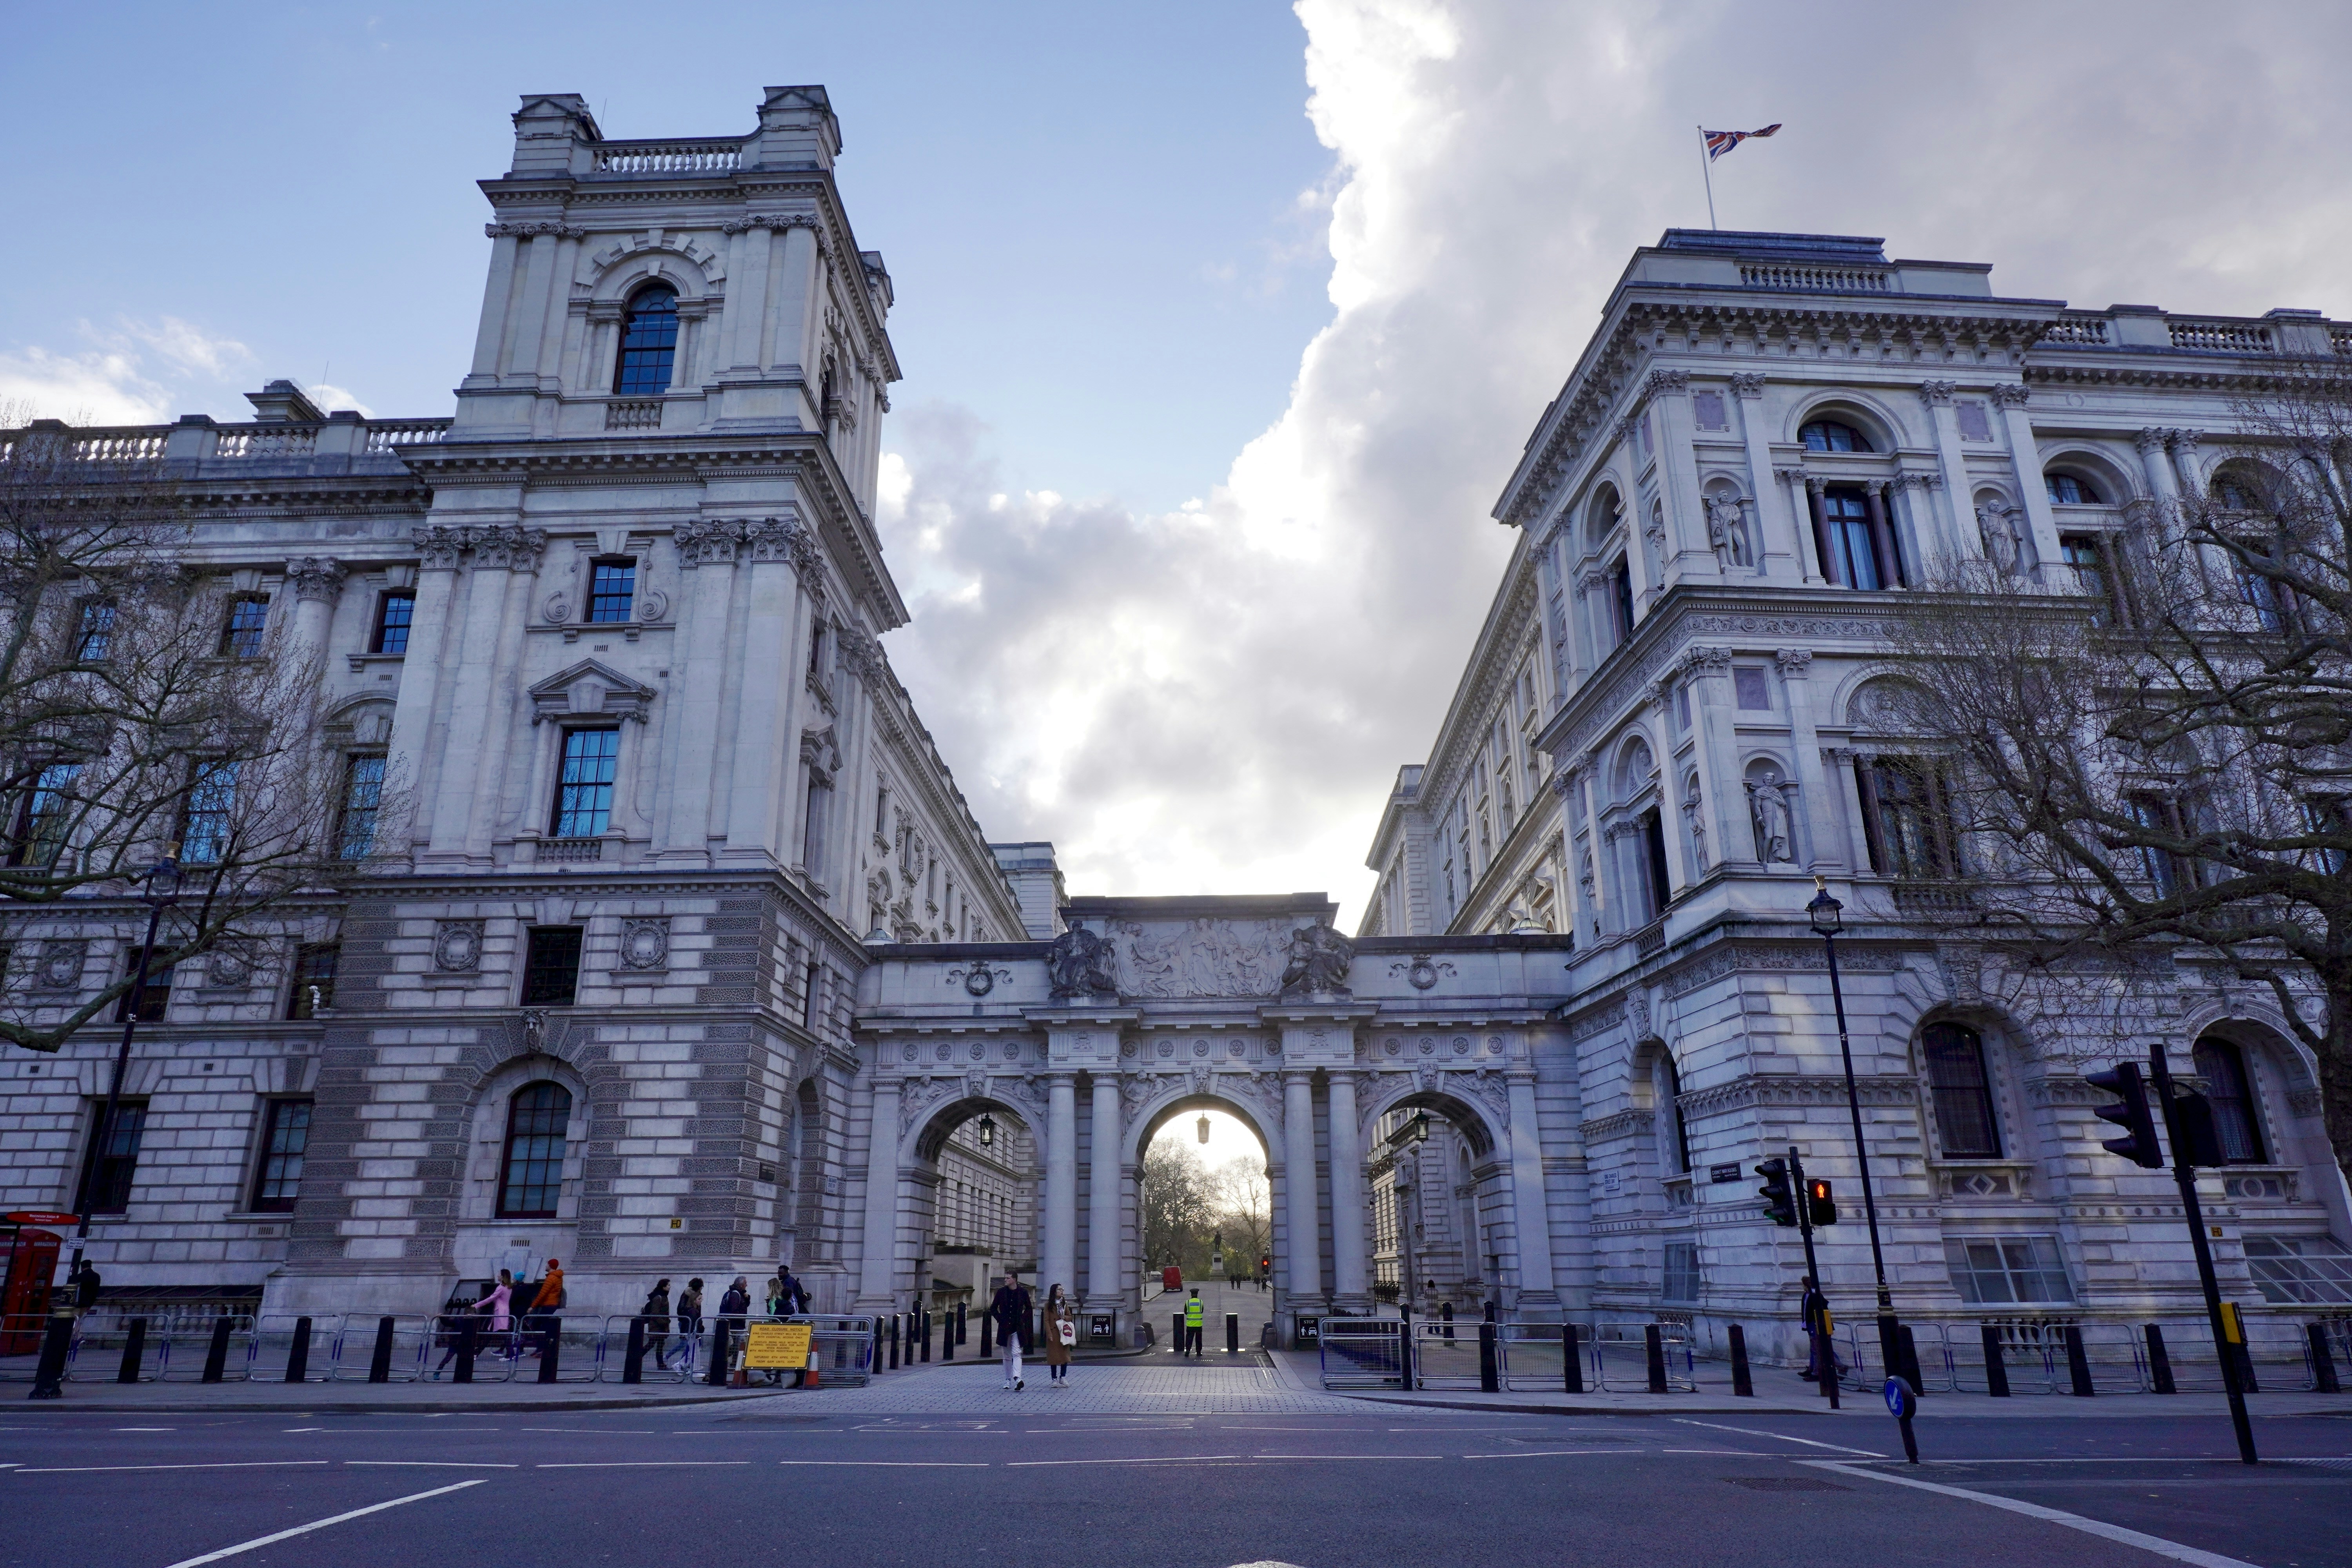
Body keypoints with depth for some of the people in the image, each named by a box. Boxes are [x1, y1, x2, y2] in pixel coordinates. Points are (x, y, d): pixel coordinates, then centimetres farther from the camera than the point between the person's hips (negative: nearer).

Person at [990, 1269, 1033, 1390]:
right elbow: (993, 1309, 10)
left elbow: (1029, 1309, 12)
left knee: (1016, 1353, -15)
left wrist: (1023, 1319, -2)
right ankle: (1008, 1380, 19)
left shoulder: (1023, 1293, -2)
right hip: (1004, 1328, 2)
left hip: (1018, 1328, -2)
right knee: (1007, 1356, 10)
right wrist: (1000, 1319, -2)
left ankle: (1018, 1378, -26)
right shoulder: (1001, 1292, 1)